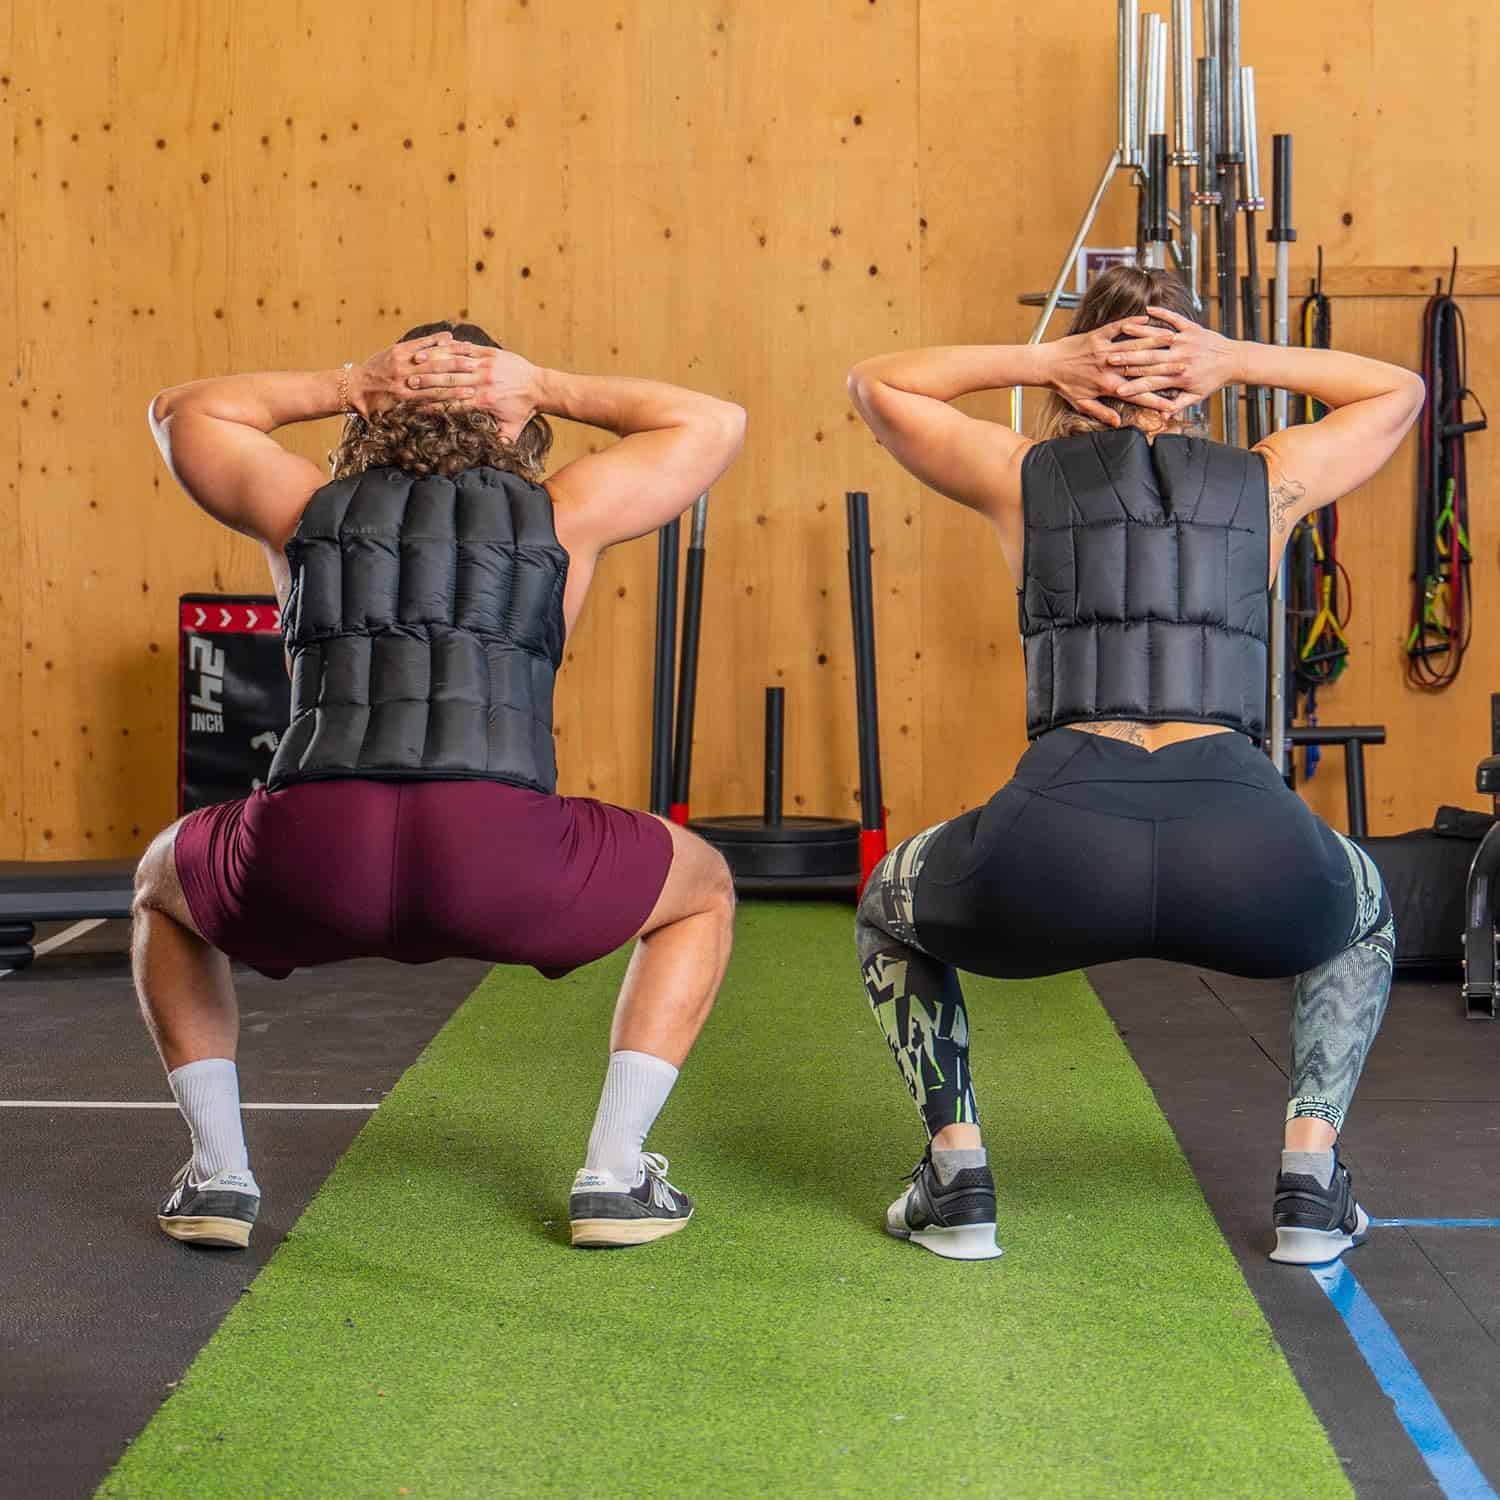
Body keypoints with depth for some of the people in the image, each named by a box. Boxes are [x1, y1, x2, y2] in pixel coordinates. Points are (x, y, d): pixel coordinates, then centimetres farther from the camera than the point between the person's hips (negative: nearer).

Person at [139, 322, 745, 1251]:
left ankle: (219, 1174, 26)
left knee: (164, 884, 37)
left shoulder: (311, 509, 27)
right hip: (498, 861, -1)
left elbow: (183, 411, 47)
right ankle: (617, 1175, 19)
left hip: (309, 868, 2)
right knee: (703, 891, 30)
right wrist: (547, 388, 35)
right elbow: (717, 423, 40)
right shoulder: (561, 514, 23)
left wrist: (347, 386, 39)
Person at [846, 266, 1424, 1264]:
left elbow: (877, 381, 40)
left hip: (1057, 852, -1)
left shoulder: (1027, 479, 22)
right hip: (1250, 867, 1)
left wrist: (1040, 361, 27)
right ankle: (1313, 1184, 23)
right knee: (1364, 912, 38)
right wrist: (1240, 358, 29)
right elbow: (1399, 391, 43)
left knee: (893, 910, 34)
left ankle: (958, 1179, 21)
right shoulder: (1268, 482, 23)